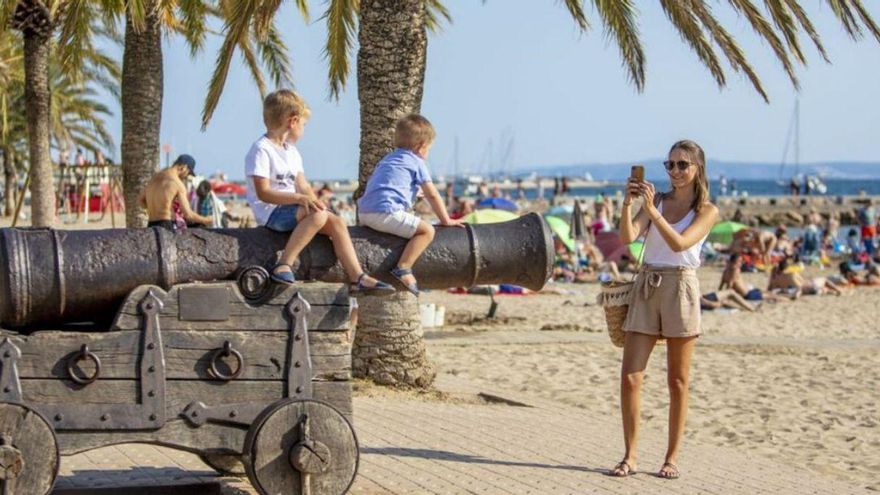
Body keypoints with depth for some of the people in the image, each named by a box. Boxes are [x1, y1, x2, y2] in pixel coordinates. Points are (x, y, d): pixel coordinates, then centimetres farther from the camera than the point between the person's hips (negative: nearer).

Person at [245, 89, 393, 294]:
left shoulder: (291, 152, 18)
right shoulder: (261, 150, -12)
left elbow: (303, 187, 17)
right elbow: (263, 193, -21)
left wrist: (316, 204, -2)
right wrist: (300, 199, -30)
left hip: (291, 208, 9)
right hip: (271, 213, -9)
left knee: (336, 222, -6)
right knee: (317, 215, -32)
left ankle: (358, 278, -10)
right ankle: (284, 266, -31)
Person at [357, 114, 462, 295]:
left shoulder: (387, 159, 29)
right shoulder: (417, 162, 7)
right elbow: (432, 195, 8)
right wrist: (446, 220, 18)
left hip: (364, 213, 8)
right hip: (386, 212, -8)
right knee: (426, 231, -10)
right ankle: (403, 268, -22)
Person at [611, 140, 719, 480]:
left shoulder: (707, 210, 0)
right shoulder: (657, 199, 10)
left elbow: (680, 243, -16)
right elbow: (627, 237, -3)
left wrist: (652, 210, -23)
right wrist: (628, 203, -17)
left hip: (680, 288, -3)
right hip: (646, 286, 3)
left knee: (677, 381, 4)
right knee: (629, 377, -3)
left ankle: (672, 458, 11)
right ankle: (630, 456, 4)